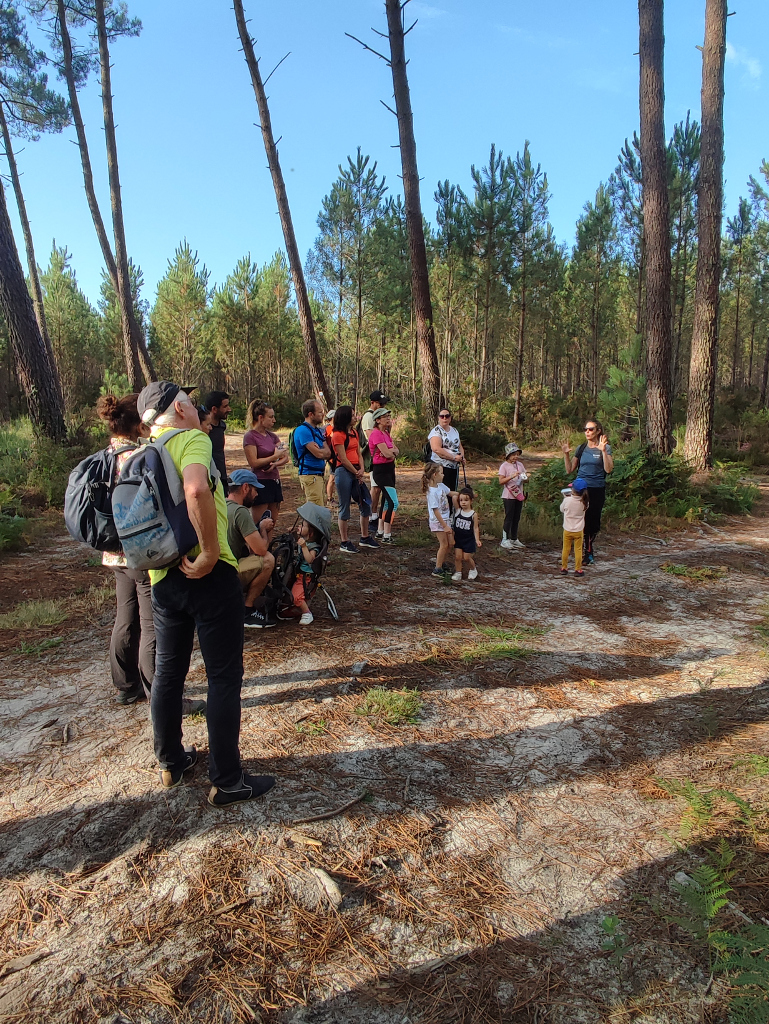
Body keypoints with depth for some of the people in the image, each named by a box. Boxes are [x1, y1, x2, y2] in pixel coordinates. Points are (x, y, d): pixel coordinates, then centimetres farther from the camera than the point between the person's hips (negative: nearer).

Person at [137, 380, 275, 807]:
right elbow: (197, 489, -32)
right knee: (224, 677, 3)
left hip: (162, 577, 8)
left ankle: (170, 762, 37)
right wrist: (211, 552, -25)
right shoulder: (192, 439, -11)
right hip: (209, 577, -8)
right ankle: (227, 781, 13)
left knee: (168, 671, 20)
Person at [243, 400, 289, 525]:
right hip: (260, 483, -7)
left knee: (272, 523, 10)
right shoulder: (250, 436, -8)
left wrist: (275, 464, -14)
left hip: (274, 481, 7)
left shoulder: (272, 436, 12)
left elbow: (285, 458, 6)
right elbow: (253, 463, -15)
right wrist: (275, 456, -15)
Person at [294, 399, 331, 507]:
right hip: (310, 475, -10)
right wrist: (324, 450, 2)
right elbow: (318, 454, -19)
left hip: (318, 474, 10)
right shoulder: (303, 430, -13)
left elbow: (328, 453, 8)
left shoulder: (318, 430, 17)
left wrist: (319, 450, -12)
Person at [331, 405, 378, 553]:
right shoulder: (338, 435, -9)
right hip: (344, 472, -8)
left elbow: (359, 453, 14)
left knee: (365, 503, 10)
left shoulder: (354, 432, 15)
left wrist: (361, 470, -1)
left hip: (356, 472, 8)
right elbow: (343, 459, -12)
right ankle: (345, 542, 7)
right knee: (345, 506, -1)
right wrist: (356, 473, -7)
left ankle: (365, 538, 23)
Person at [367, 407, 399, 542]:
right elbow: (387, 453, -21)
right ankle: (387, 536, -11)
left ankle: (380, 532, 25)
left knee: (386, 501, 15)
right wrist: (393, 451, 0)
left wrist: (391, 451, -14)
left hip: (389, 468, 10)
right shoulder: (376, 433, -14)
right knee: (393, 502, -15)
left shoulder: (386, 433, 15)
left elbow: (396, 452, 8)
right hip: (380, 470, -10)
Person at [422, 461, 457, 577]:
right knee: (444, 544, -3)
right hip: (438, 521, -9)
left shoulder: (441, 485, 2)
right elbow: (436, 511, -24)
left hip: (446, 519, 9)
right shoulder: (432, 492, -24)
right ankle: (437, 570, 8)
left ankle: (441, 564, 27)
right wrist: (444, 526, -23)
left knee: (450, 543, 13)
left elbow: (450, 493, 21)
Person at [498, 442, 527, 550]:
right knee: (509, 518, -3)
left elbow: (525, 478, 16)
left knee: (516, 518, 11)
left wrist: (525, 477, -7)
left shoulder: (520, 464, 10)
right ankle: (505, 540, 5)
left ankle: (514, 539, 21)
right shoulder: (504, 466, -8)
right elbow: (501, 481, -15)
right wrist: (512, 476, -26)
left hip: (519, 495, 6)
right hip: (508, 496, -6)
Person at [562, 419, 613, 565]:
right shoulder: (581, 448, 10)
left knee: (593, 520, 3)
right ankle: (588, 552, 14)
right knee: (583, 521, 1)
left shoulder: (605, 447, 0)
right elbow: (570, 470, 12)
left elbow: (608, 469, -14)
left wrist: (603, 451, -22)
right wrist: (566, 454, 1)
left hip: (597, 490, -3)